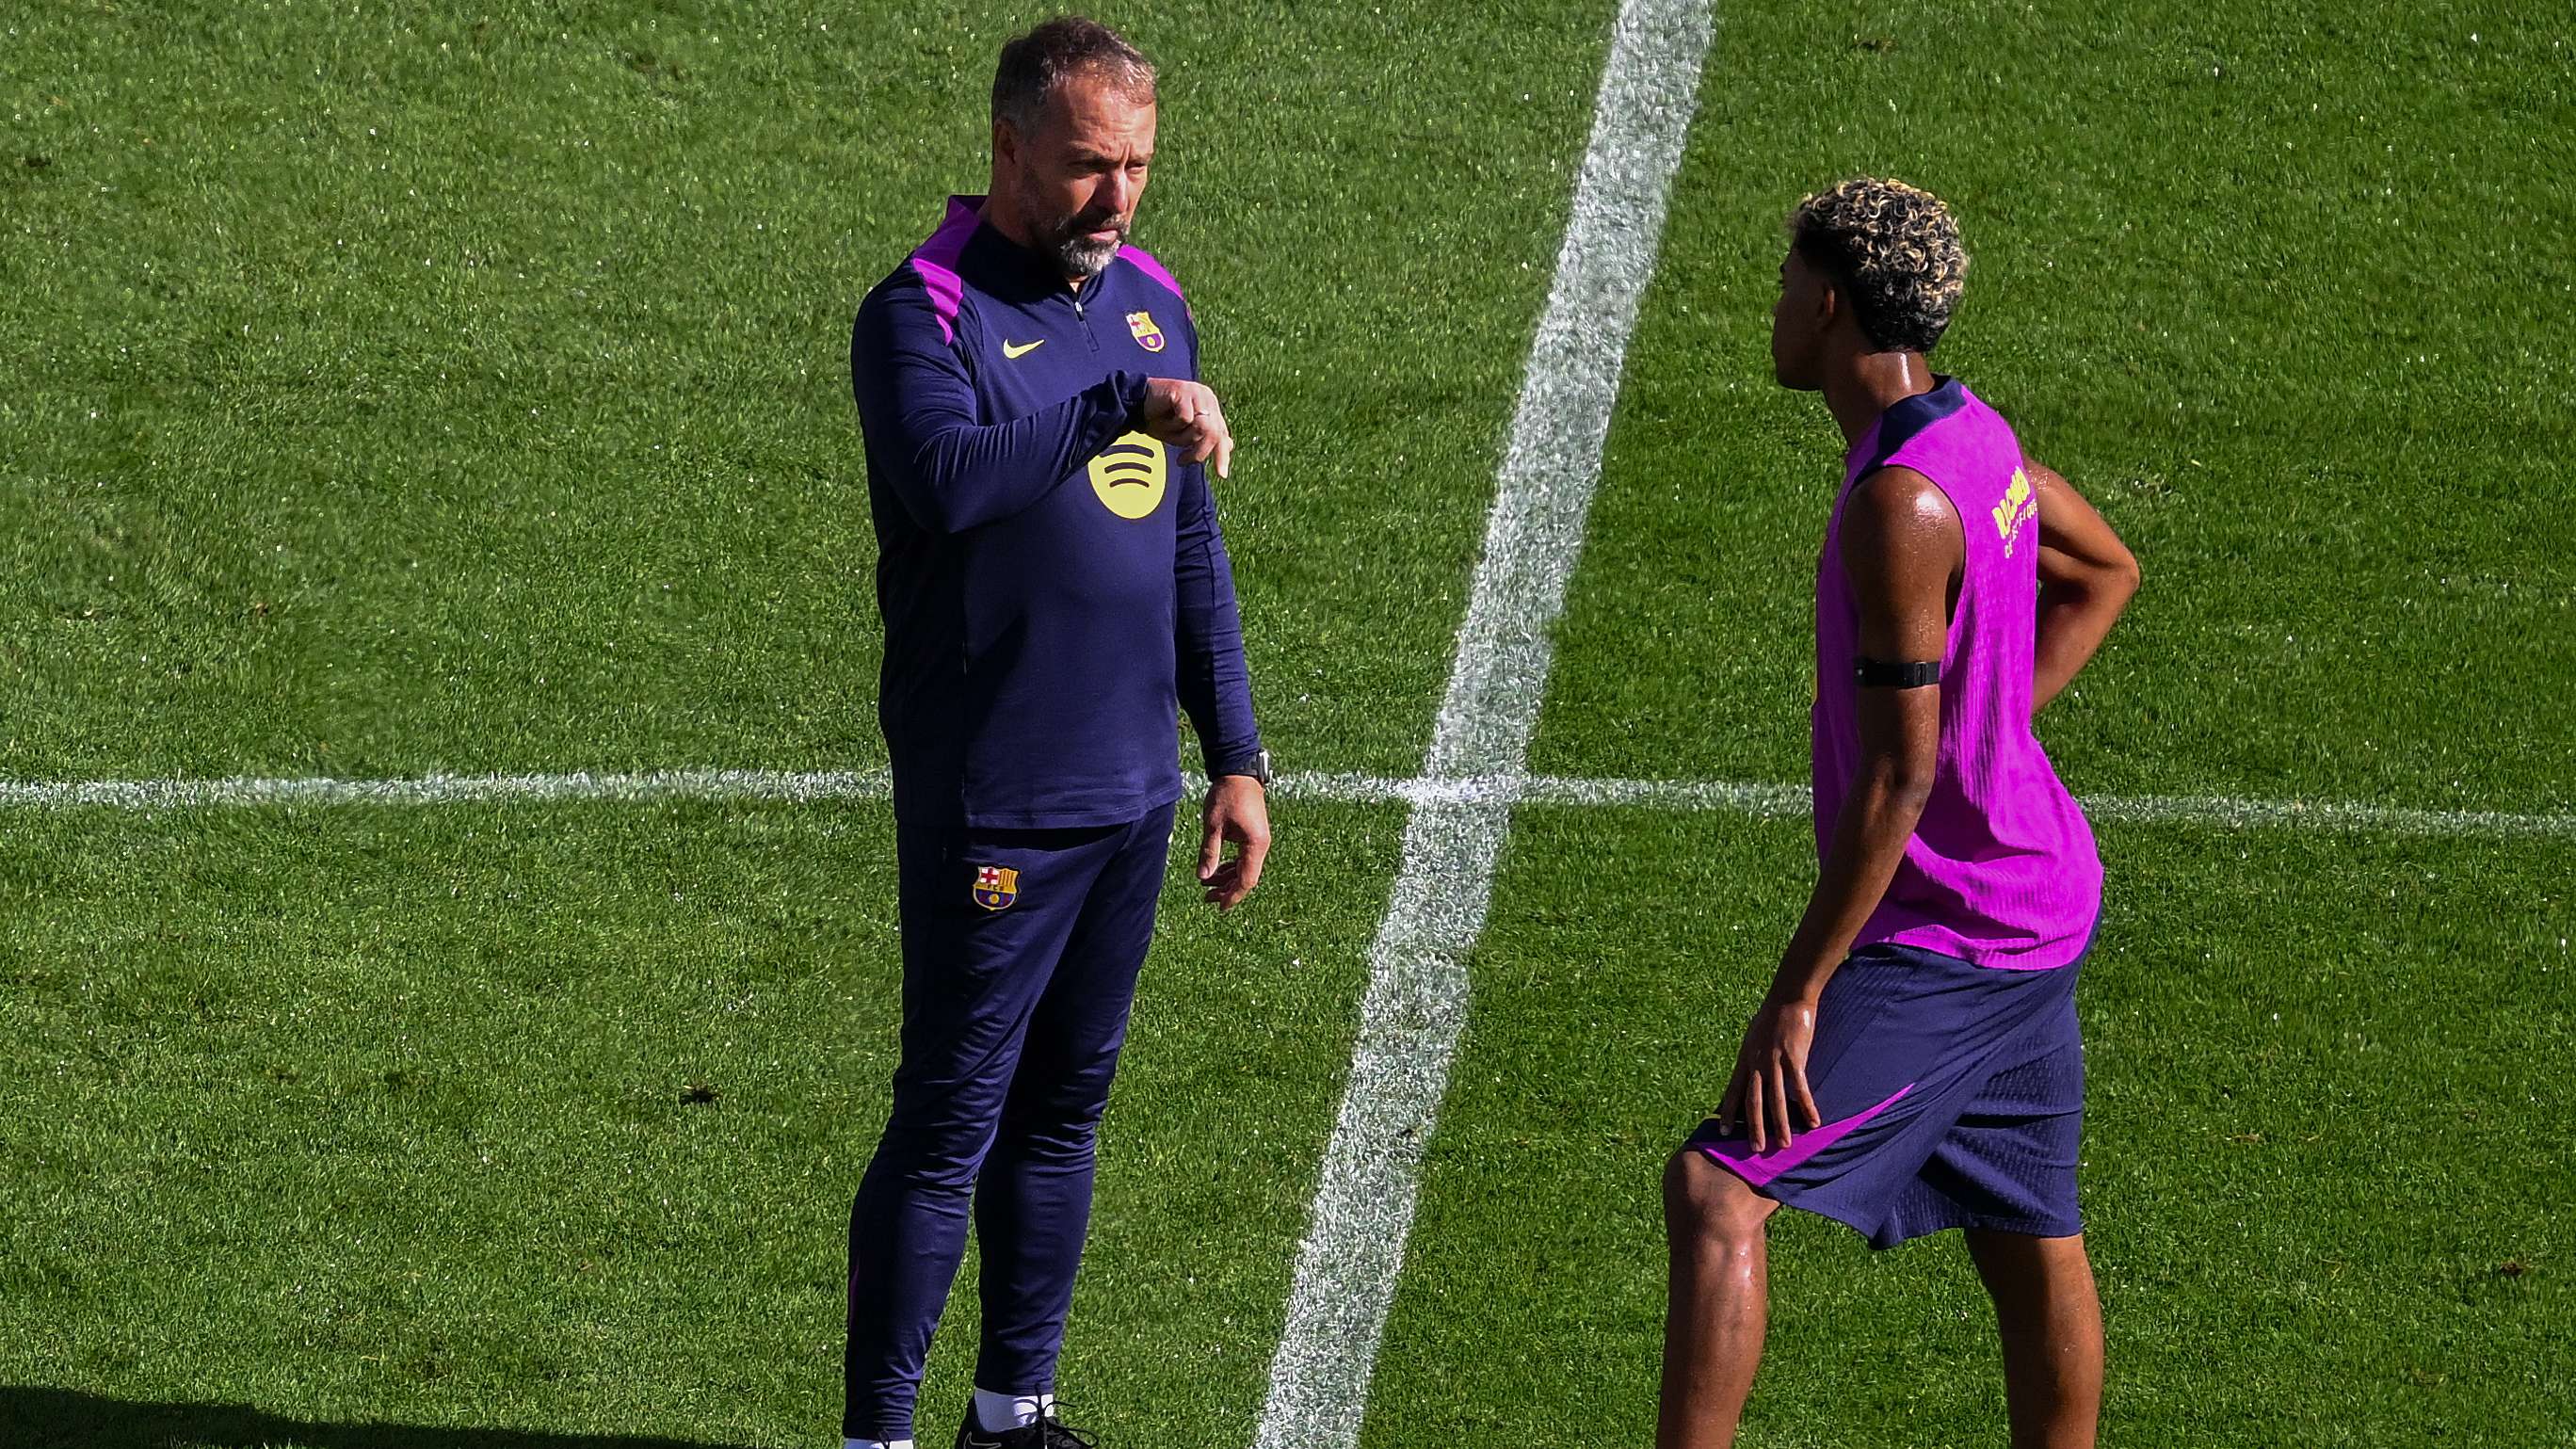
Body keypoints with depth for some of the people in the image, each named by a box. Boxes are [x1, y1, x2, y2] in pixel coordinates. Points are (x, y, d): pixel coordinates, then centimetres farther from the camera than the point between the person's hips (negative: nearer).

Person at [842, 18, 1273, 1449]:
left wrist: (1235, 756, 16)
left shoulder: (1149, 301, 12)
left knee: (1063, 1110, 14)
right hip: (993, 808, -7)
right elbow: (948, 475, -31)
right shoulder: (923, 313, -10)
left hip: (1130, 794, 7)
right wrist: (1124, 404, -28)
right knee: (949, 1126, -4)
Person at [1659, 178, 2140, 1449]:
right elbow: (2103, 573, 26)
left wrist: (1796, 995, -21)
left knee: (1715, 1190, -14)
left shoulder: (1902, 505, -23)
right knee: (2030, 1241, 17)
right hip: (2036, 903, 10)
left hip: (1942, 936, -10)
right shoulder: (1974, 434, 6)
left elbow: (1898, 775, -24)